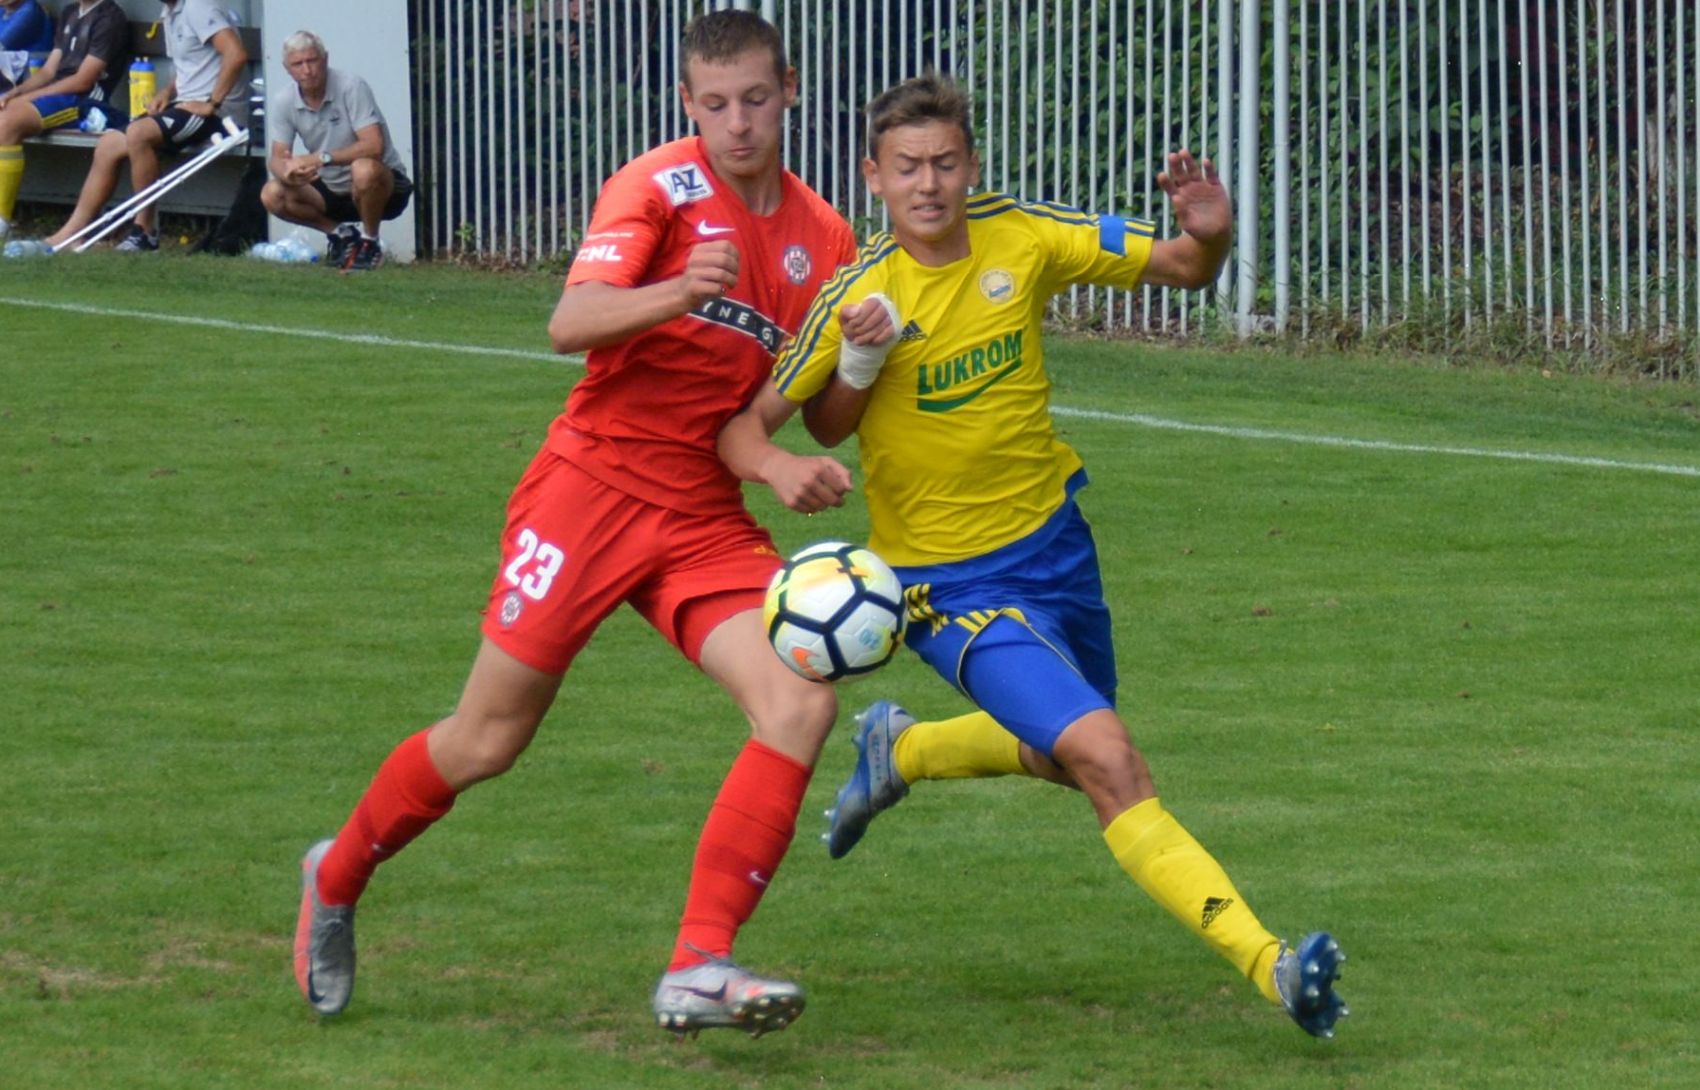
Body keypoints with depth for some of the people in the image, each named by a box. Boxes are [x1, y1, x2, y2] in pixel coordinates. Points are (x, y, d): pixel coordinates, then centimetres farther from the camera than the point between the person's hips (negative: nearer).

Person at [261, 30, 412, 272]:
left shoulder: (351, 87, -21)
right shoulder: (284, 102, -5)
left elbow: (374, 146, -29)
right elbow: (278, 157, -4)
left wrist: (321, 158, -38)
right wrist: (286, 172, -31)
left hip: (384, 182, -5)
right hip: (332, 189, 5)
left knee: (364, 169, -40)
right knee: (272, 195, -15)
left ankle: (370, 244, -13)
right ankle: (340, 234, 5)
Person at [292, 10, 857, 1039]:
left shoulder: (821, 237, 7)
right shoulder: (657, 188, -9)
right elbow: (571, 325, -23)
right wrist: (675, 294, -41)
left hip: (706, 517, 4)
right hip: (595, 482, -4)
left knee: (802, 701, -19)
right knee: (489, 739, 2)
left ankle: (699, 969, -19)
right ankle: (338, 879, 31)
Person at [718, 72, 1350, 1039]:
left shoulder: (1021, 238, -9)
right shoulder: (861, 296, -18)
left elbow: (1182, 270, -1)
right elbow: (747, 423, -10)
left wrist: (1210, 234, -25)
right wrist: (781, 468, -33)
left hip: (1054, 542, 6)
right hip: (953, 584, -6)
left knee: (1070, 755, 27)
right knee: (1109, 760, -23)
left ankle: (901, 749, 52)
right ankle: (1268, 965, -28)